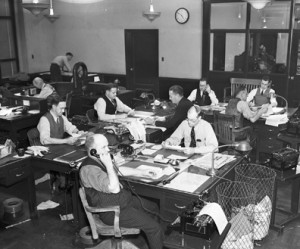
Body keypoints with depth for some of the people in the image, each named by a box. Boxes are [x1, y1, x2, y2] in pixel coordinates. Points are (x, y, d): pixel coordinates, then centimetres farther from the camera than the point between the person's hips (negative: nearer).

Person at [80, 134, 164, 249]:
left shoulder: (101, 160, 5)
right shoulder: (89, 169, -26)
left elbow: (119, 170, 23)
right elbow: (114, 189, -32)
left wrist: (142, 173, 24)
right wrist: (109, 165, -28)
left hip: (124, 199, 10)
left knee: (156, 208, 16)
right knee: (154, 227, -14)